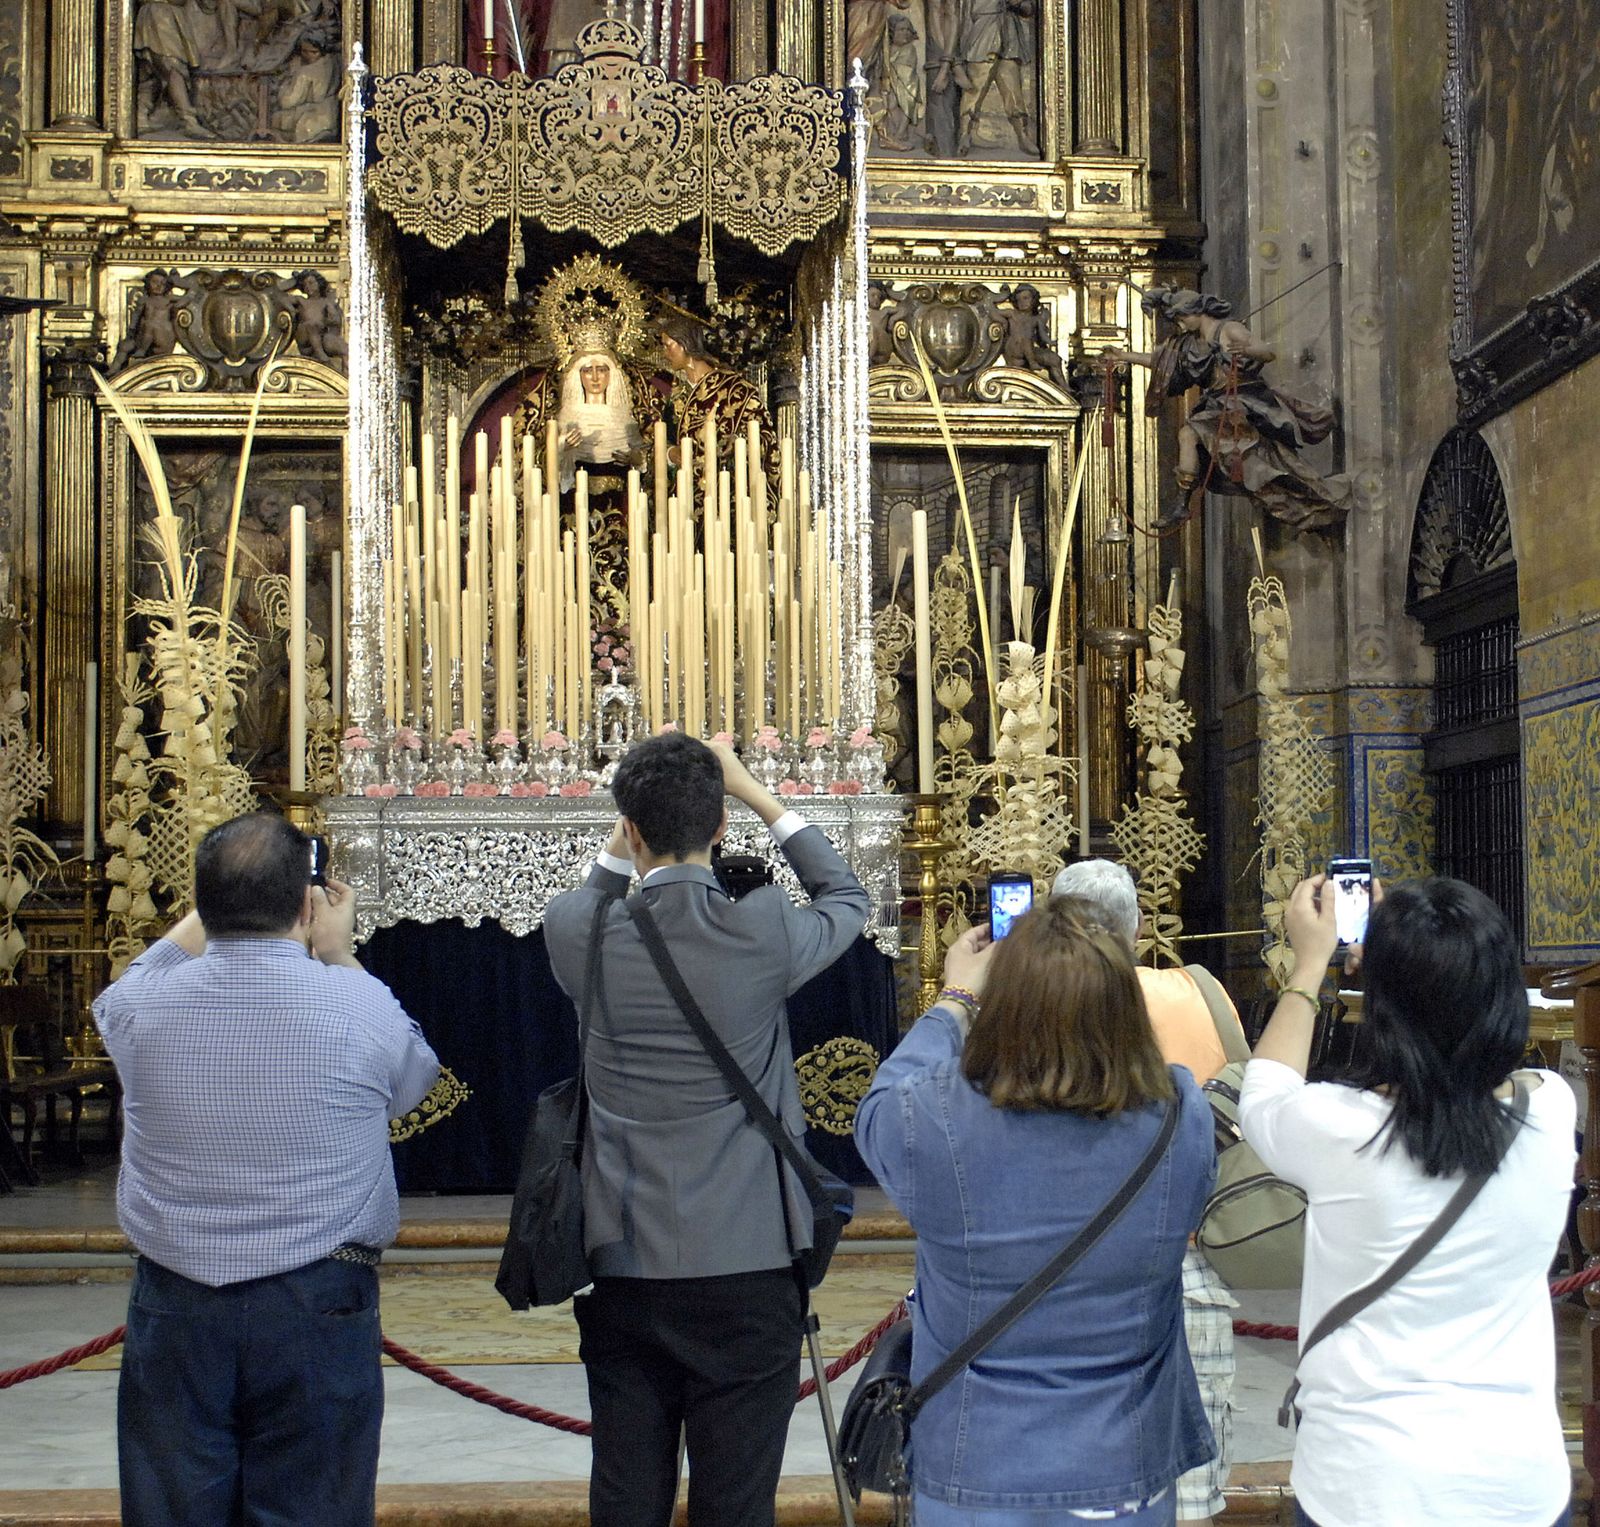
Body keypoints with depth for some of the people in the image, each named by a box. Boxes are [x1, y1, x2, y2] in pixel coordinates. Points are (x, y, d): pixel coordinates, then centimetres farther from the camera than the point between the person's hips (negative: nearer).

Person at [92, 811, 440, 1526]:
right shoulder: (359, 1005, -12)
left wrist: (211, 911, 28)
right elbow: (412, 1077, 11)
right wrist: (337, 954, 18)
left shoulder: (147, 1004, -7)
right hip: (318, 1306, -2)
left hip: (174, 1307, 2)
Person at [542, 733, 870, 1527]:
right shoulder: (763, 930, -10)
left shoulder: (581, 934, -5)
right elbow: (848, 898, 13)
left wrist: (621, 848, 16)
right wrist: (756, 795, 15)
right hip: (746, 1268, -2)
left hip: (622, 1270, 2)